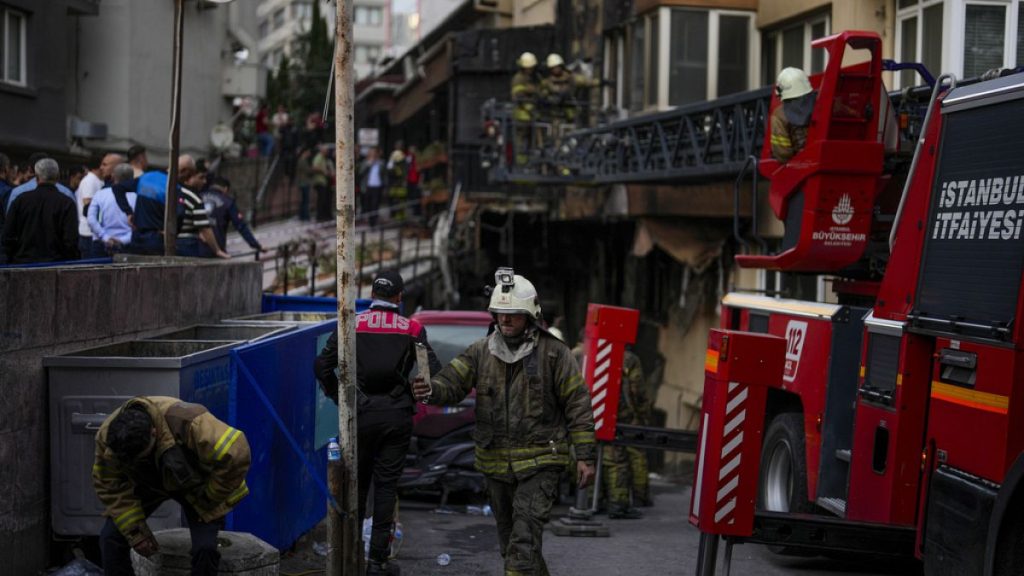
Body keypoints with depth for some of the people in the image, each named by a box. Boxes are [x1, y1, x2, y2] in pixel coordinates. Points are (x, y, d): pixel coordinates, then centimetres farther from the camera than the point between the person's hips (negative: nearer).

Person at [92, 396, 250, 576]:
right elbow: (110, 488, -16)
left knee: (204, 548, -19)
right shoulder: (107, 436, -28)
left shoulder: (188, 424, -42)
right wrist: (135, 532, -18)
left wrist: (208, 499, -26)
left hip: (194, 485, -3)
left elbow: (236, 455, -40)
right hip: (147, 484, 3)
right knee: (111, 537, -12)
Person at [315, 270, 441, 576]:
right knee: (386, 486, 5)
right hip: (397, 416, -1)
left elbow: (323, 365, -4)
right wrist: (414, 399, 7)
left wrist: (340, 398, 6)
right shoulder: (412, 329, -2)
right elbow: (433, 371, -7)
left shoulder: (352, 325, -1)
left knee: (356, 482, 14)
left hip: (359, 414, 1)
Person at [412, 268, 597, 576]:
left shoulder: (553, 353, -7)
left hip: (539, 462, -5)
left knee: (524, 540, -16)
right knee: (509, 540, 17)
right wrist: (431, 391, -32)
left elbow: (577, 405, -5)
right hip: (496, 463, 5)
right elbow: (452, 382, -8)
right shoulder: (481, 351, 2)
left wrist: (585, 457, -8)